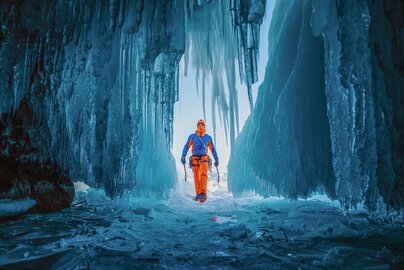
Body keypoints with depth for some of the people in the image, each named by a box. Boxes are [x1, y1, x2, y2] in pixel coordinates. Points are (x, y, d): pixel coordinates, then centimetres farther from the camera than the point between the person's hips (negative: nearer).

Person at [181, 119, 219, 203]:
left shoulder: (208, 137, 10)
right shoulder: (192, 136, 7)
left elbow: (212, 148, 15)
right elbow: (186, 146, 3)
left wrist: (216, 159, 11)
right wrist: (183, 156, -10)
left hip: (204, 158, -1)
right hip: (194, 158, 1)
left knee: (203, 174, -20)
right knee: (196, 176, 3)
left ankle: (203, 194, -27)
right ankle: (198, 194, 15)